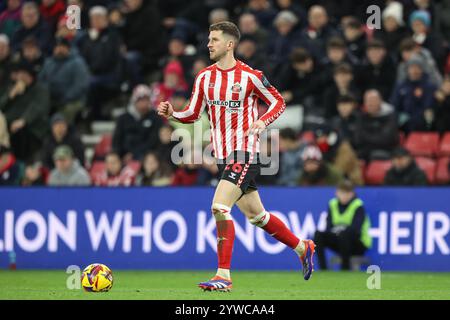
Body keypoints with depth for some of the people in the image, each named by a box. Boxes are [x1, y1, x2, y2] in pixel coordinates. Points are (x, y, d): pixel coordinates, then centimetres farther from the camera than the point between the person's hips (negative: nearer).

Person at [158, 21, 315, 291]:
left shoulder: (250, 76, -10)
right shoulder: (205, 77, 7)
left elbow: (278, 102, 0)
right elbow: (194, 114, 14)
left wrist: (262, 122, -19)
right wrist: (172, 114, -6)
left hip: (245, 154, -7)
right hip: (223, 156, 7)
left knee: (220, 208, -20)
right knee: (255, 215, 14)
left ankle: (224, 276, -15)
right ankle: (302, 247, 34)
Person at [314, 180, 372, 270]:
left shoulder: (358, 206, -12)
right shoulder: (333, 204, 3)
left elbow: (356, 229, -23)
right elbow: (328, 226, -3)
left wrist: (343, 229, -41)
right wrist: (335, 230, -25)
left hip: (359, 244, -5)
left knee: (344, 234, -36)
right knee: (318, 235, -17)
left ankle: (345, 267, -27)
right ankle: (323, 268, -19)